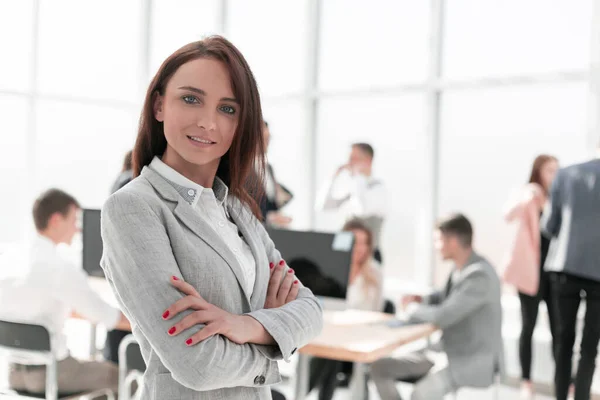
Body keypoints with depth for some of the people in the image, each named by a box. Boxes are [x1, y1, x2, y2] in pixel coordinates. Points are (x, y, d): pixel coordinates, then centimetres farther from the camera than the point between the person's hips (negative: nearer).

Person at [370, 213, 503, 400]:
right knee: (379, 368, 1)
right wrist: (420, 299, 6)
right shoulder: (462, 268, 4)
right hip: (447, 350, 9)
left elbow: (443, 316, -30)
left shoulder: (480, 275, -25)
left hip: (473, 360, -9)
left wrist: (414, 311, -10)